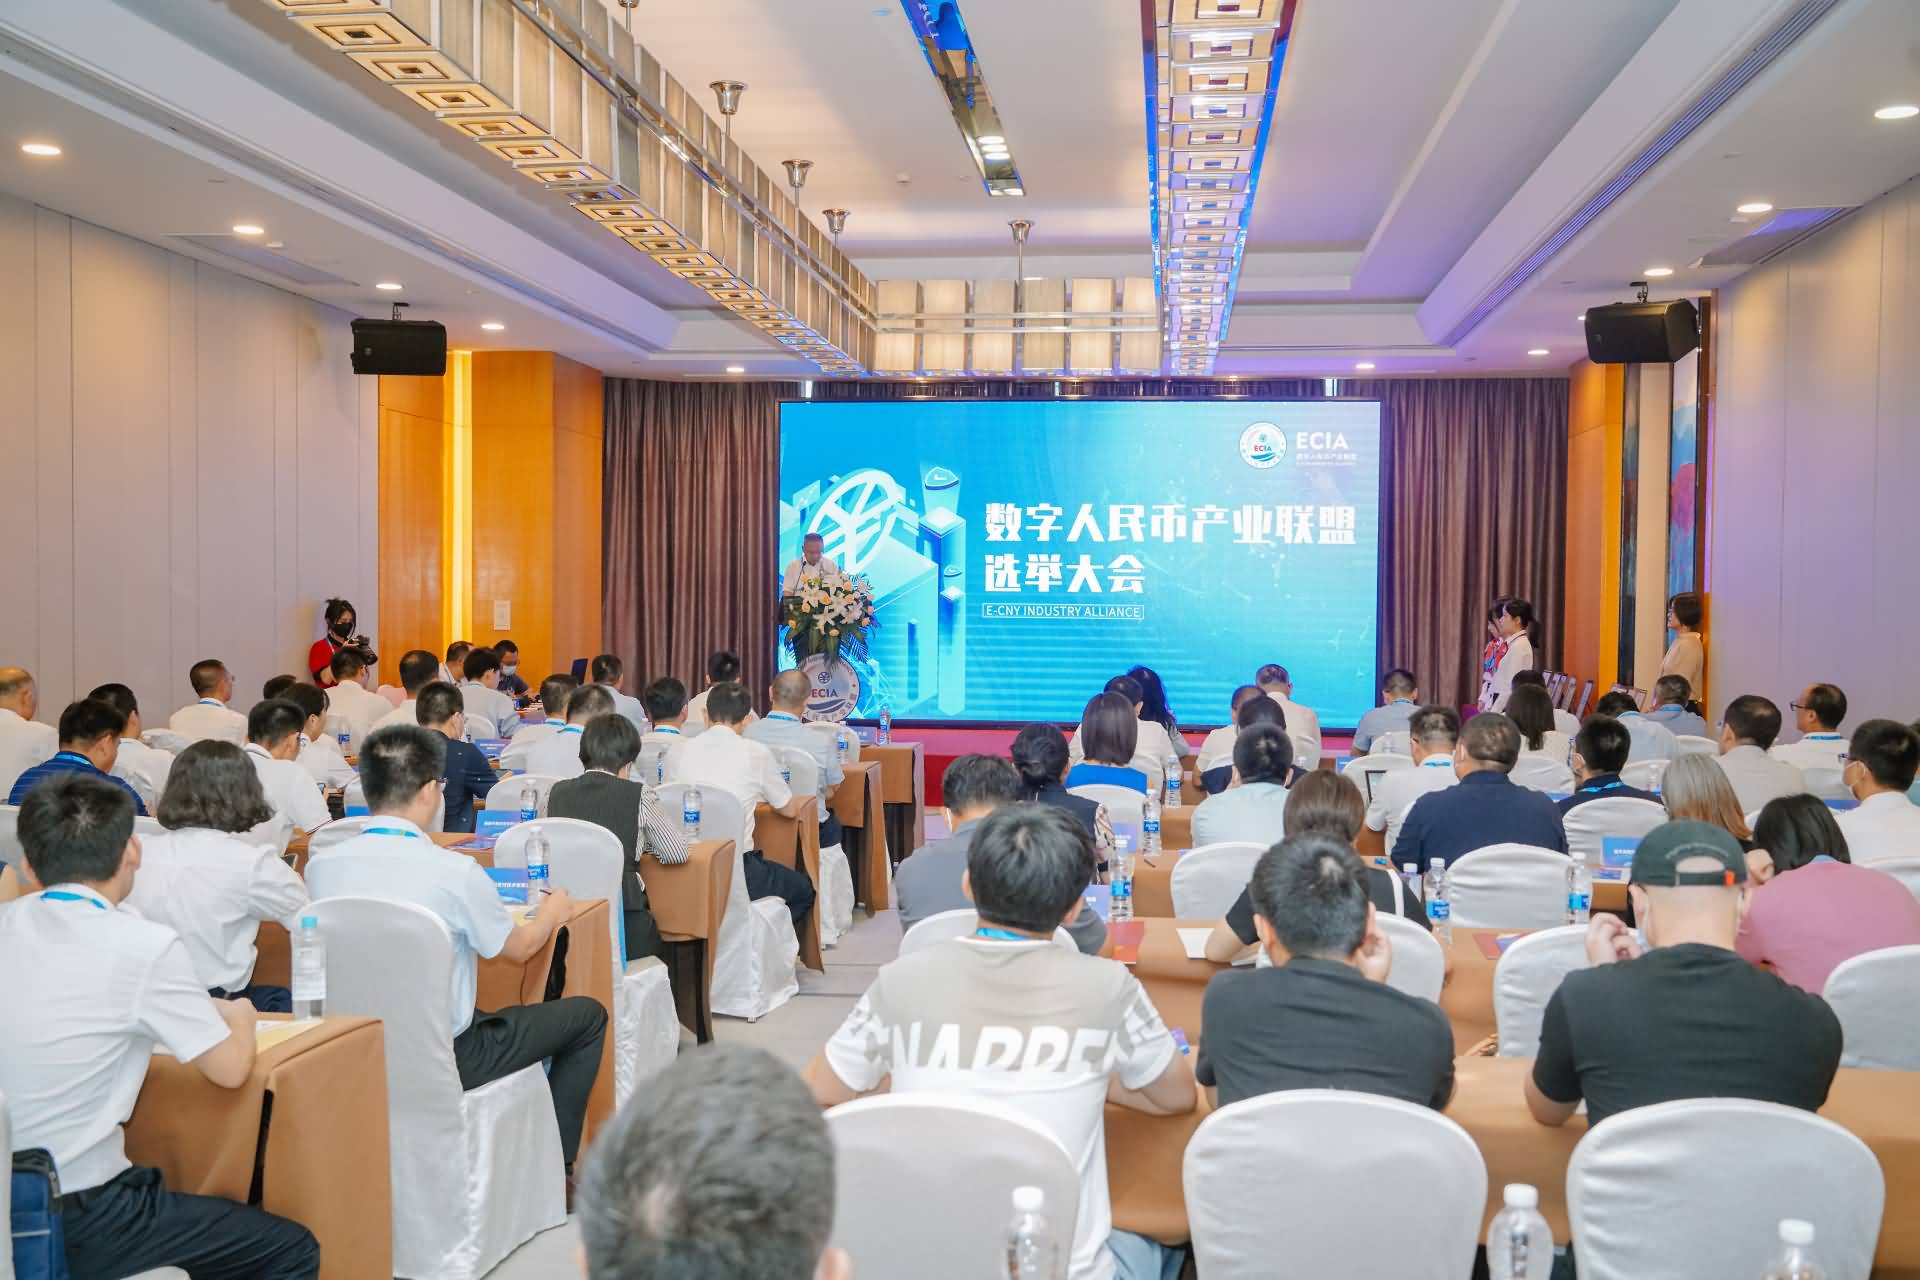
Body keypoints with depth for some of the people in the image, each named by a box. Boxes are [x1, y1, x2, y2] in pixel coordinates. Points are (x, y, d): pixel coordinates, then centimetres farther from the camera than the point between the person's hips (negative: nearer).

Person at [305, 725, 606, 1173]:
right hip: (442, 1062, -6)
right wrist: (551, 913, 18)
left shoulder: (319, 865, -8)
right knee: (588, 1014, 12)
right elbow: (519, 948, -4)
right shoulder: (454, 871, -23)